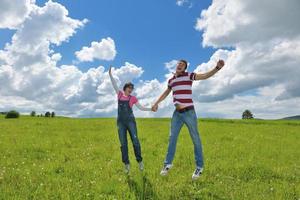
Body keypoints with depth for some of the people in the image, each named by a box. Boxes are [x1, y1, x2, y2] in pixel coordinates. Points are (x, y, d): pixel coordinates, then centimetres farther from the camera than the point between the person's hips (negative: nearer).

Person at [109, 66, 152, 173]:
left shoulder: (133, 98, 8)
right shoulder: (120, 94, 13)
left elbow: (141, 107, 9)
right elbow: (114, 84, 14)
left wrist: (151, 109, 0)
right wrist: (110, 74, 10)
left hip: (130, 121, -1)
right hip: (120, 122, 2)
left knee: (135, 141, -5)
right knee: (123, 144, 0)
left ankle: (140, 161, 10)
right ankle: (127, 164, 7)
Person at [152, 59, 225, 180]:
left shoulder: (189, 75, -3)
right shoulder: (171, 80, 11)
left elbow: (206, 76, -15)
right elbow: (166, 93, 26)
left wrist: (217, 67, -31)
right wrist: (156, 103, 25)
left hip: (189, 112, -4)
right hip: (177, 113, 5)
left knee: (195, 139, 3)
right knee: (172, 138, 9)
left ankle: (199, 167, 16)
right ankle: (168, 163, 23)